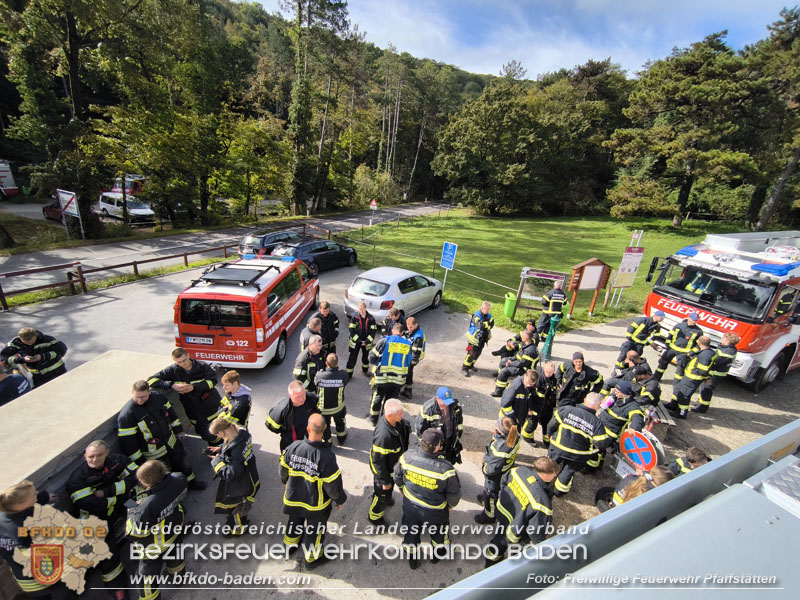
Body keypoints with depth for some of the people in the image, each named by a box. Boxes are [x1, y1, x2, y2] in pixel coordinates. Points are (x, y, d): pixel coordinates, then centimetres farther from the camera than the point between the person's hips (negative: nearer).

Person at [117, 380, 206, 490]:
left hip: (171, 442, 5)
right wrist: (138, 462, -13)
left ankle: (191, 482, 47)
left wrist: (178, 431, 13)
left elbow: (171, 413, 7)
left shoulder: (158, 397, -11)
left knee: (184, 463, 21)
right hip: (153, 454, -5)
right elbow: (127, 441, -18)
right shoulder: (126, 415, -24)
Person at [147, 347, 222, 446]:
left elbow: (212, 381, -14)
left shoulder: (202, 366, -13)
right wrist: (172, 385, -24)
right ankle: (214, 448, 44)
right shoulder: (173, 370, -8)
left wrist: (193, 387, -27)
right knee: (202, 432, 14)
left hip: (211, 404, -2)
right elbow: (151, 380, -10)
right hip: (193, 409, 2)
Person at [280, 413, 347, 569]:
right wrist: (339, 499, -2)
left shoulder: (293, 447, -25)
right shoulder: (326, 457, -36)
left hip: (293, 497, 3)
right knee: (315, 528, 24)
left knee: (295, 520, 32)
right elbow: (333, 484, -22)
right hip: (316, 503, -3)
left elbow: (284, 471, -5)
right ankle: (312, 558, 47)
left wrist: (287, 483, 17)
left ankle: (291, 544, 59)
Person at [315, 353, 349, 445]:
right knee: (340, 423, 33)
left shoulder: (319, 375, -30)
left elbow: (315, 385, -11)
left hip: (323, 409, -1)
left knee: (325, 427, 28)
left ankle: (327, 443, 50)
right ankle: (341, 439, 56)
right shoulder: (343, 374, -28)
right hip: (338, 407, 1)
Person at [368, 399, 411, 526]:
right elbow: (378, 461, -30)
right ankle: (375, 516, 51)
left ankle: (386, 498, 67)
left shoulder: (396, 422, -22)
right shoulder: (383, 435, -45)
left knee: (390, 485, 35)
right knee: (381, 493, 21)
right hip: (383, 469, -7)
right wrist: (385, 481, -19)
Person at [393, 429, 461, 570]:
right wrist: (450, 505, 3)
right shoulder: (445, 468, -37)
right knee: (438, 532, 32)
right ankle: (438, 554, 59)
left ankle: (412, 559, 55)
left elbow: (398, 478, -7)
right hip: (435, 510, -2)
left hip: (410, 505, 2)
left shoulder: (407, 456, -27)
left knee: (411, 532, 31)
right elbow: (454, 494, -21)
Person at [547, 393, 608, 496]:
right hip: (576, 456, -1)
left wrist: (551, 435, 7)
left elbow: (552, 425, -14)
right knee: (568, 471, 26)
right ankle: (560, 490, 46)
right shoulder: (597, 423, -23)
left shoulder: (566, 409, -23)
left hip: (557, 447, 1)